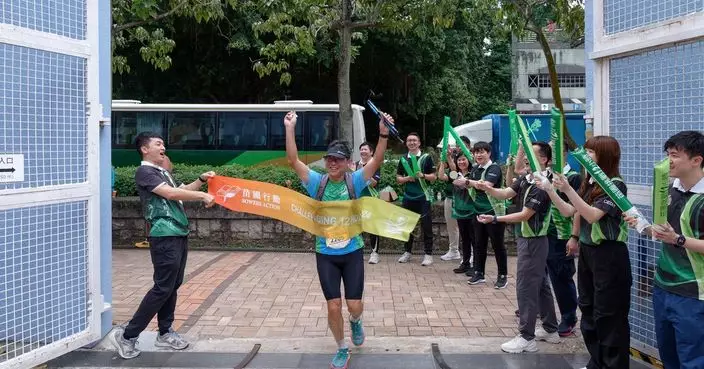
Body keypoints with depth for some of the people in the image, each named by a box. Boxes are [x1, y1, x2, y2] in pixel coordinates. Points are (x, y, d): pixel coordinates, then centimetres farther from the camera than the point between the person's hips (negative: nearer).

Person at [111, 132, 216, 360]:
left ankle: (165, 333, 22)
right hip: (165, 237, -9)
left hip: (179, 234, 9)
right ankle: (127, 335, -1)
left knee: (173, 286, 12)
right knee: (163, 288, -9)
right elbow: (170, 193, -21)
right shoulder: (144, 172, -10)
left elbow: (179, 192, 23)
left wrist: (201, 181, 12)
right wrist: (202, 196, -20)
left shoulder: (163, 172, 18)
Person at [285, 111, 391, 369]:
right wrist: (290, 129, -20)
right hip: (326, 254, 1)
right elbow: (293, 160, -11)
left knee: (354, 305, 0)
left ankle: (355, 322, 38)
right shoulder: (317, 182, -3)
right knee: (333, 306, 2)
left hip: (352, 252, -1)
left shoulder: (355, 181, -6)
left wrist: (383, 135, -34)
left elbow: (377, 161, -19)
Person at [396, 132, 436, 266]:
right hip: (408, 197, 4)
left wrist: (422, 175, -18)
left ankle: (428, 254, 4)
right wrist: (407, 178, -9)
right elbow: (398, 178, 10)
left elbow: (433, 176, 0)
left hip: (423, 197, -3)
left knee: (426, 226, -2)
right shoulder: (403, 159, 9)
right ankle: (407, 252, 20)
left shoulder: (426, 157, 0)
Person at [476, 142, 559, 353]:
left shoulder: (541, 185, -20)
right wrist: (487, 189, -18)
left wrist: (495, 219, -24)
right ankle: (550, 330, 28)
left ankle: (526, 338, 1)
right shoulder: (525, 179, 8)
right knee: (540, 284, 16)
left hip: (533, 241, -10)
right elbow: (504, 194, 2)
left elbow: (524, 215, -21)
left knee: (526, 287, -6)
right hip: (527, 238, 10)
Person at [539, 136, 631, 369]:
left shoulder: (615, 185, -15)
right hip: (587, 251, 9)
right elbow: (568, 212, 10)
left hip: (609, 254, -8)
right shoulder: (589, 183, 8)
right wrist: (550, 189, -1)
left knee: (608, 314, -1)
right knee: (588, 310, 15)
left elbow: (592, 216, -24)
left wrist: (567, 190, -29)